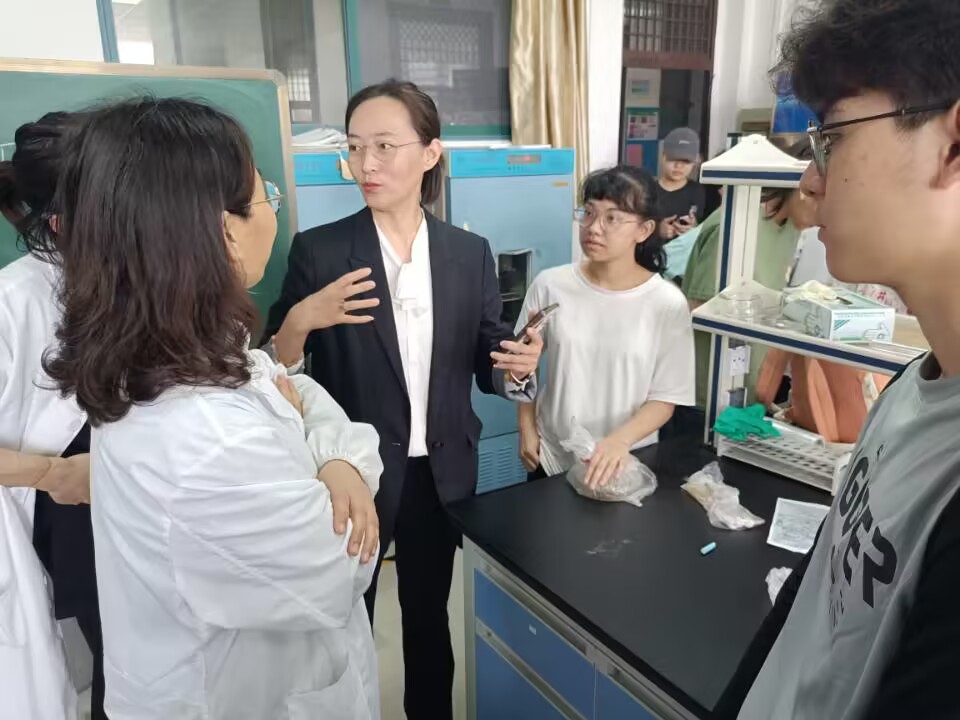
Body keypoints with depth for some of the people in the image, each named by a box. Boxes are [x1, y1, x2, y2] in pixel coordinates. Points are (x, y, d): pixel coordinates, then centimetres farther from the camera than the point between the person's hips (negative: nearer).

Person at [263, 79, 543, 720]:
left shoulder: (470, 253, -1)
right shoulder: (319, 251, -9)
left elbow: (487, 364, 4)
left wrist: (518, 367, -17)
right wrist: (300, 321, -27)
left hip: (442, 473, 3)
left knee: (429, 615, 22)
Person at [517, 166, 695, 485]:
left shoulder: (668, 303, -13)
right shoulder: (550, 285, -9)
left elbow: (665, 399, -9)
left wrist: (620, 440, -24)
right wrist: (527, 430, 2)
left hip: (626, 463, -1)